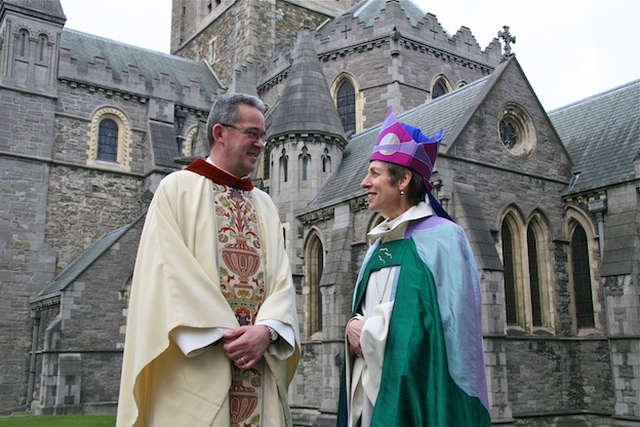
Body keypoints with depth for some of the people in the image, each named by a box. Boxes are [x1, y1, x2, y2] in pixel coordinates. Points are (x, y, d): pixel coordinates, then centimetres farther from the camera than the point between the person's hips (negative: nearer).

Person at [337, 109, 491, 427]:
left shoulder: (442, 237, -8)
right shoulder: (378, 245, 13)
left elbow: (451, 323, -16)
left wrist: (370, 332, -13)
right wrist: (354, 329, -7)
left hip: (418, 392, -6)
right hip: (371, 390, 7)